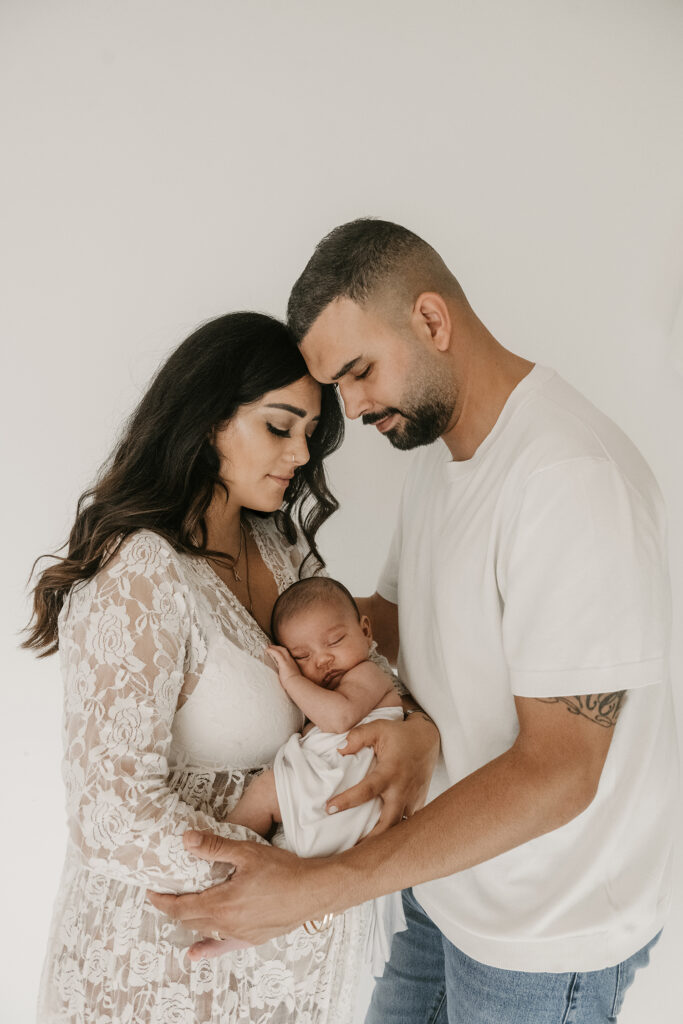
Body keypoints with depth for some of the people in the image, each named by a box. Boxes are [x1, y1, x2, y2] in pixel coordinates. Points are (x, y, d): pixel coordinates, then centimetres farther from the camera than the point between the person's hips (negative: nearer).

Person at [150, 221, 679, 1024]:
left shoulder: (573, 476, -28)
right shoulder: (436, 452, 2)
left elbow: (557, 769, -30)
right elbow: (391, 611, 14)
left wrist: (316, 888, -30)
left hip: (546, 930, -7)